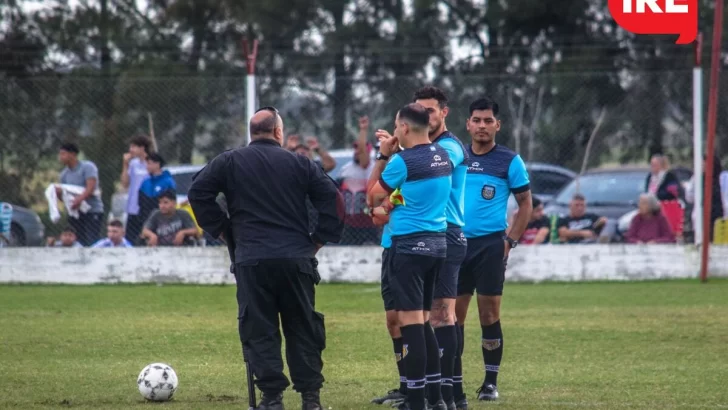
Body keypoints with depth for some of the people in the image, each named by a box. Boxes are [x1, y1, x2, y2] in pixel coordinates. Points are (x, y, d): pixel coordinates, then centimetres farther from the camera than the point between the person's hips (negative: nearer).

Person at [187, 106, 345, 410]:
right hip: (296, 259, 1)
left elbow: (198, 192, 1)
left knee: (259, 330, 2)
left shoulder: (228, 162, 6)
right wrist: (318, 240, 9)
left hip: (251, 261, -1)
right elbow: (333, 200, 3)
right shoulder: (300, 164, 8)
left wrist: (222, 230, 9)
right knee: (302, 328, 10)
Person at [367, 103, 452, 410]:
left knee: (410, 322, -5)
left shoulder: (403, 161, -15)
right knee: (423, 321, 15)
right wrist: (394, 152, 20)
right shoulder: (443, 156, 7)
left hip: (409, 246, -8)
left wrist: (383, 156, 5)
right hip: (437, 242, 8)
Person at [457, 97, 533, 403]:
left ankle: (491, 381, 5)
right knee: (453, 313, 2)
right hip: (457, 243, 3)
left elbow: (525, 204, 2)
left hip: (490, 244, -3)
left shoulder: (509, 161, -1)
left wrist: (510, 241, -6)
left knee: (489, 314, -2)